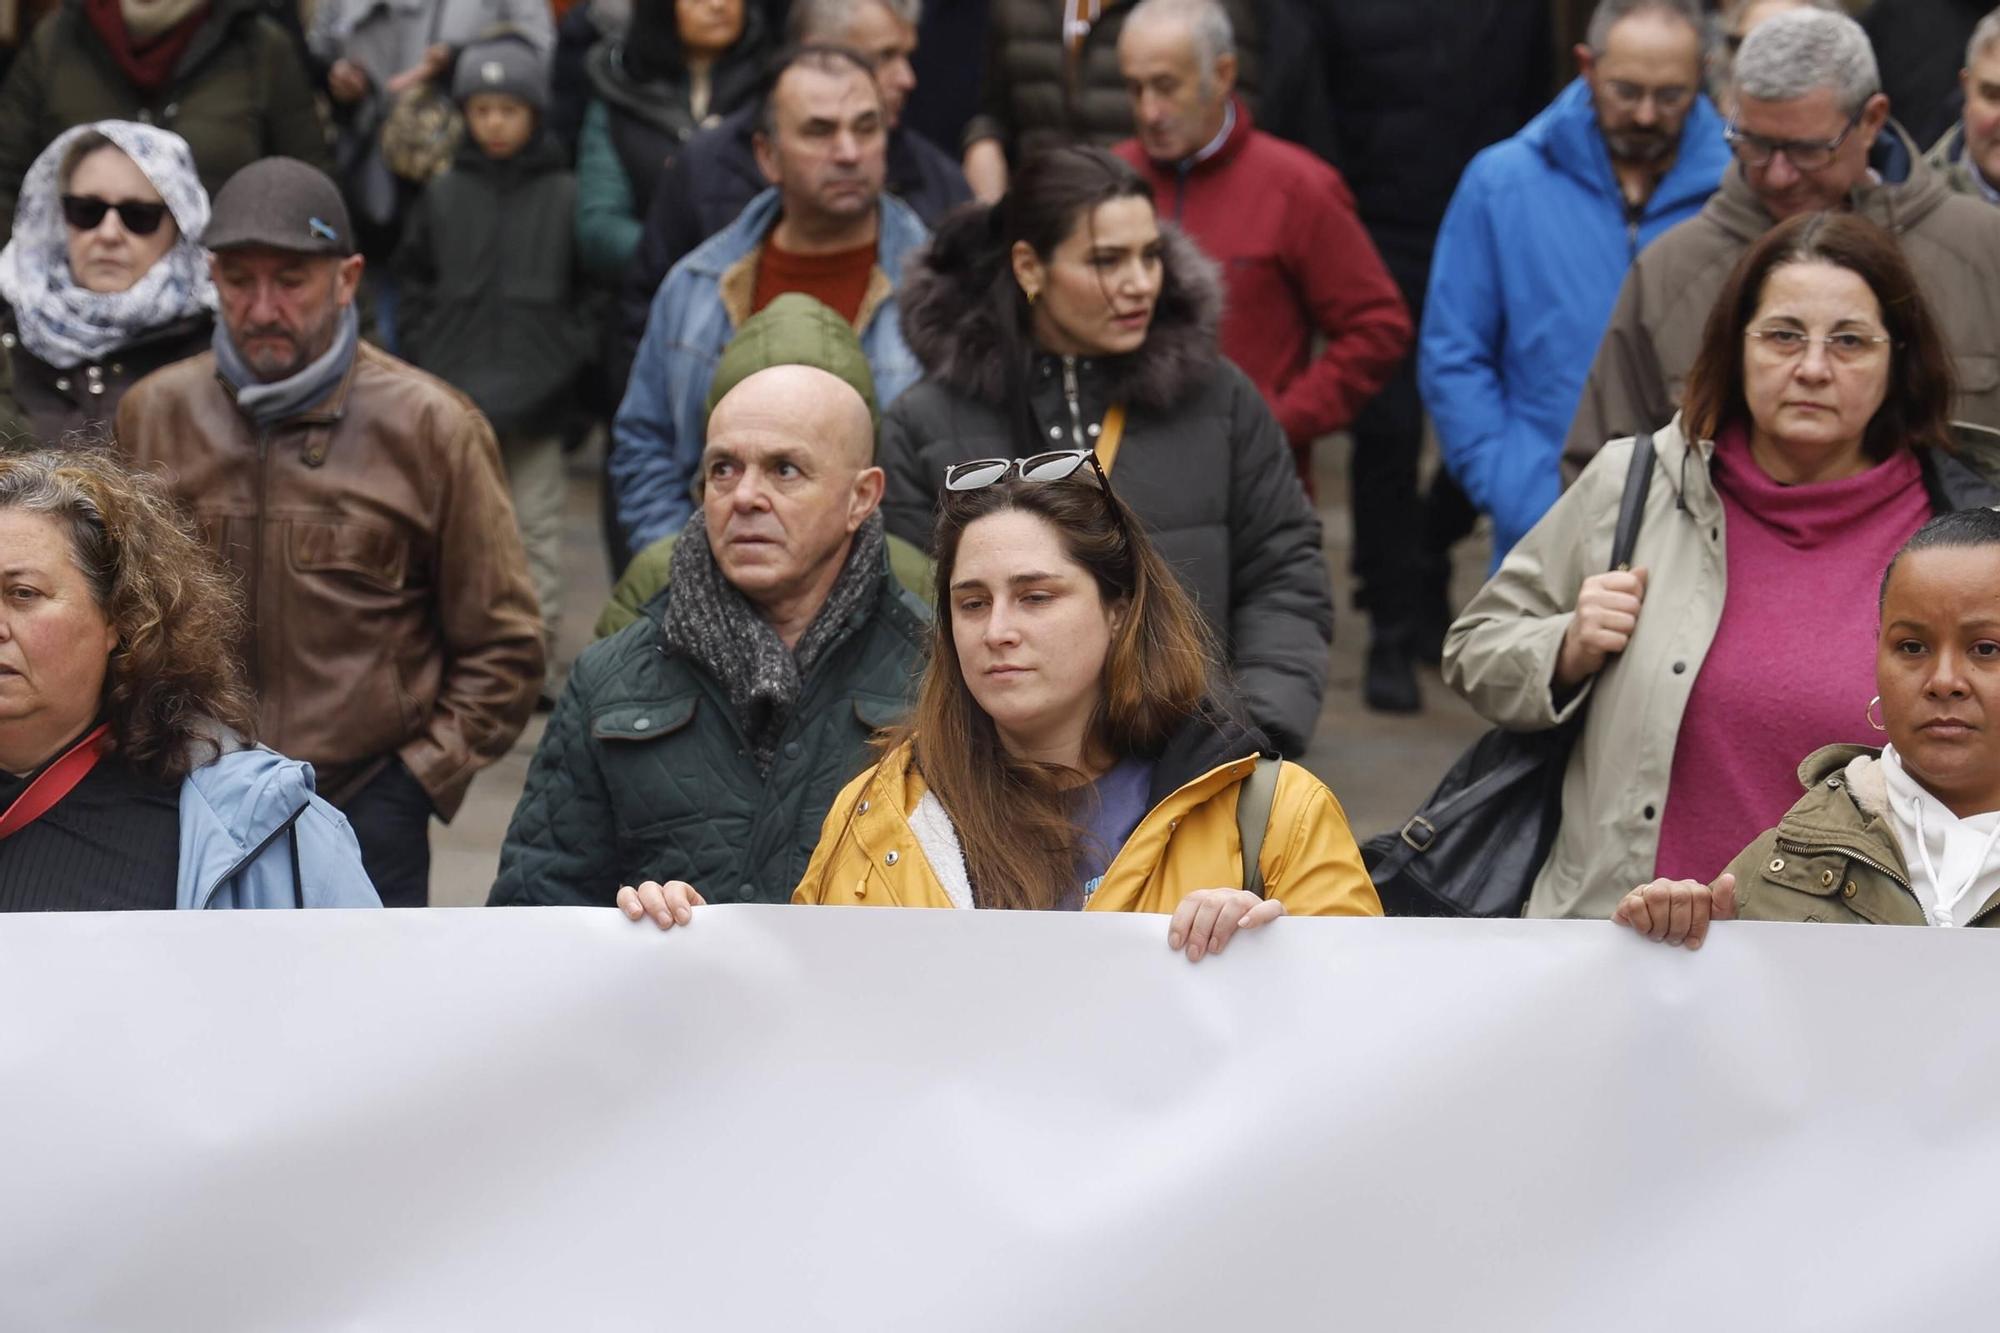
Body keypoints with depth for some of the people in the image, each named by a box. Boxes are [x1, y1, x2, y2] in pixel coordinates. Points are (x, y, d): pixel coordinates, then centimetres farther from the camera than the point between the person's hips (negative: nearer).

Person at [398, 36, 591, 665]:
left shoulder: (566, 196, -2)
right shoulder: (443, 195, 5)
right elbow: (413, 278, 12)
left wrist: (573, 359, -4)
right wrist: (425, 351, 4)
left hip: (537, 396, -2)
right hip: (456, 395, 2)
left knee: (536, 519, 6)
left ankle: (537, 631, 16)